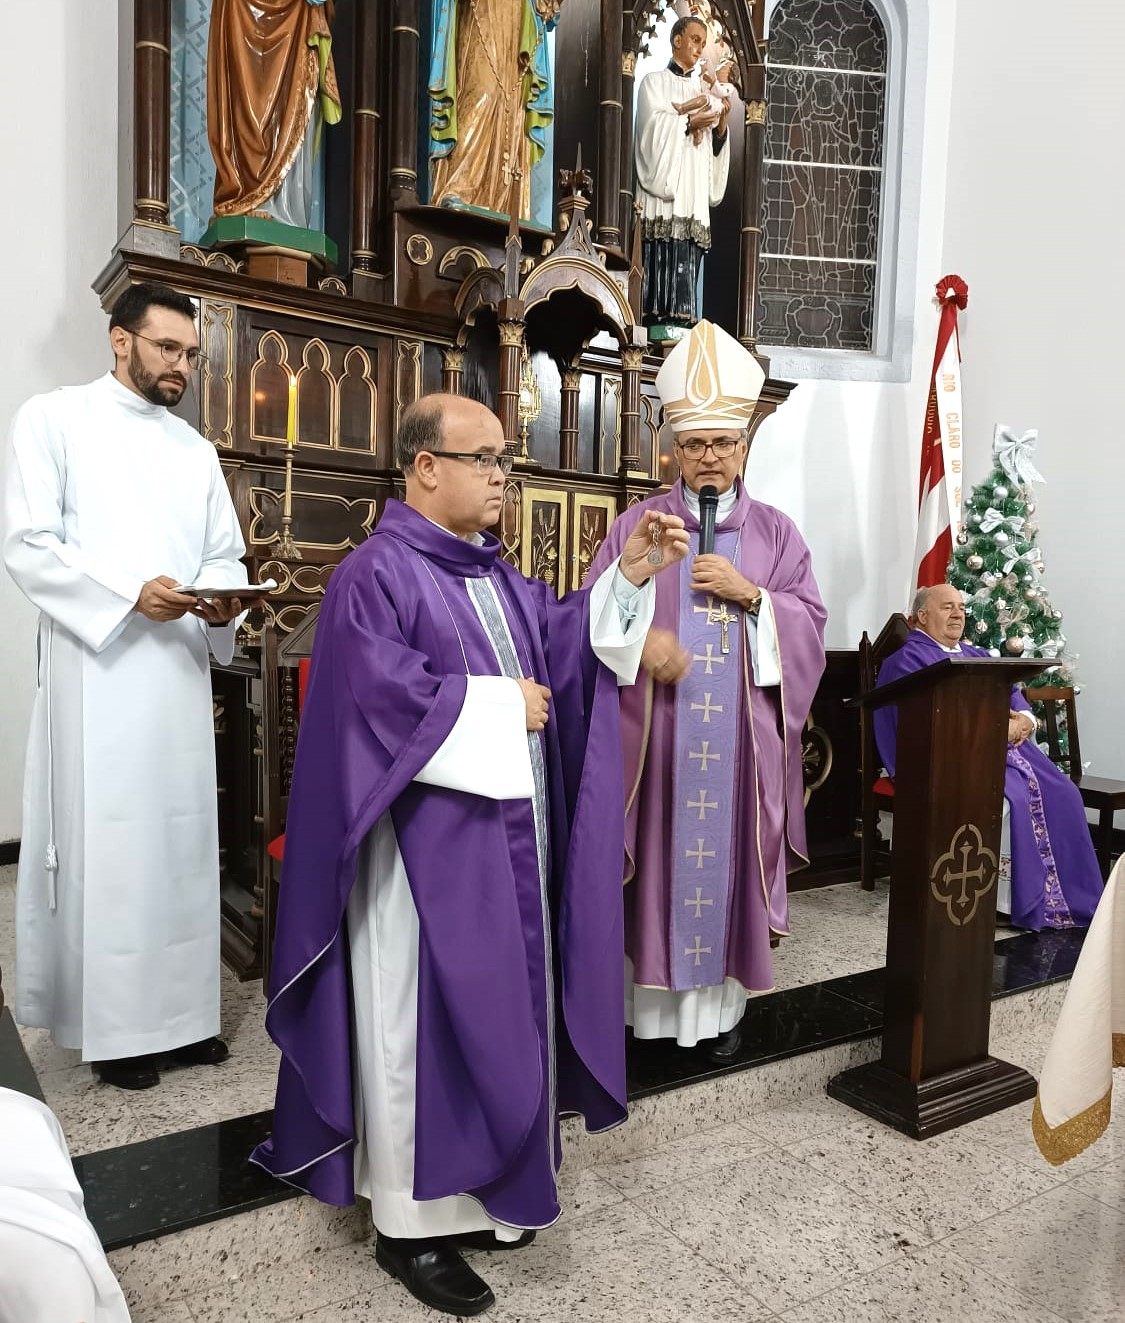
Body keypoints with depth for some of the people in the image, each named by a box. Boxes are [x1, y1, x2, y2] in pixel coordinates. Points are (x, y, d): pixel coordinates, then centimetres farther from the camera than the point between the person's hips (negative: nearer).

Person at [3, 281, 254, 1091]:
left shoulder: (197, 449, 17)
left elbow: (225, 555, 15)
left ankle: (180, 1009, 18)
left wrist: (224, 601, -8)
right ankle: (114, 1023, 10)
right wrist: (129, 593, -19)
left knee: (182, 836, 7)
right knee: (106, 842, -2)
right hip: (98, 667, -5)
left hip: (180, 668, 5)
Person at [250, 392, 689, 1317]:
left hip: (508, 832, 9)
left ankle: (471, 1189, 35)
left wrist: (629, 574, 0)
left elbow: (564, 639, 12)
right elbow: (382, 695, -23)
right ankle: (409, 1222, 22)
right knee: (424, 1022, 3)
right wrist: (500, 704, -16)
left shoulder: (495, 574, 13)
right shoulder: (376, 573, -13)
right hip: (427, 840, -9)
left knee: (495, 1008, 17)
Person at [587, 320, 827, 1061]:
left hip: (739, 736, 1)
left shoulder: (776, 532, 9)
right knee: (661, 857, 3)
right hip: (655, 729, -1)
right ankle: (651, 998, 18)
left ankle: (723, 1002, 22)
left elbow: (809, 623, 3)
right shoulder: (638, 524, 5)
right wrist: (638, 639, -19)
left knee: (727, 857, 7)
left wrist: (749, 594, -13)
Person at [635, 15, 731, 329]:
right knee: (661, 261, -15)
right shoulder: (654, 81, 10)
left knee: (687, 265, -4)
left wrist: (721, 125, -2)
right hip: (663, 189, -5)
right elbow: (653, 127, -6)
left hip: (693, 194, 5)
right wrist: (689, 123, -12)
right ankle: (658, 323, -16)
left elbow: (713, 146, 16)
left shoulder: (702, 90, 24)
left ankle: (680, 322, -6)